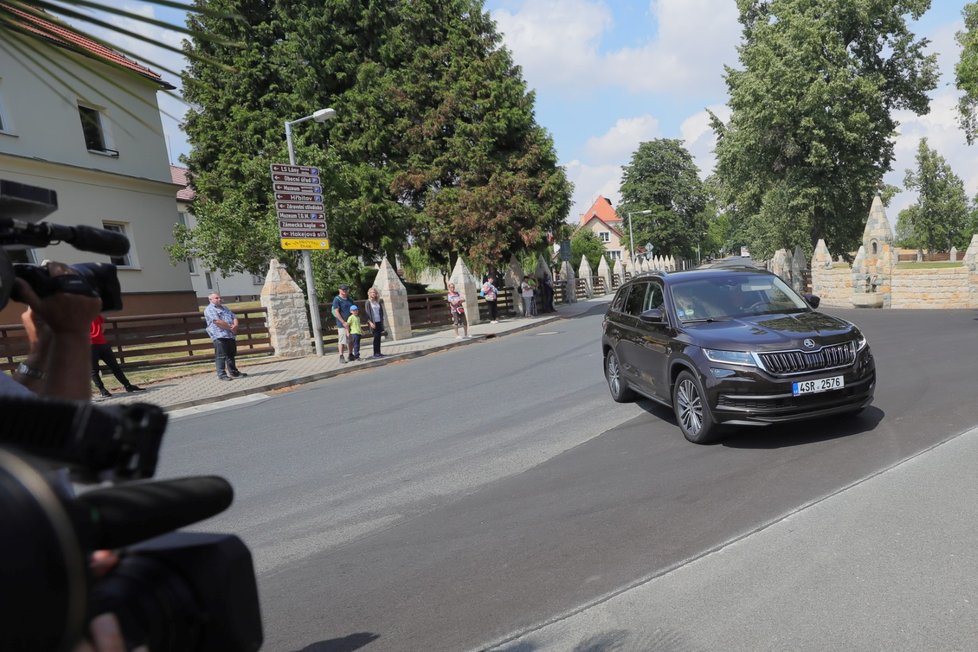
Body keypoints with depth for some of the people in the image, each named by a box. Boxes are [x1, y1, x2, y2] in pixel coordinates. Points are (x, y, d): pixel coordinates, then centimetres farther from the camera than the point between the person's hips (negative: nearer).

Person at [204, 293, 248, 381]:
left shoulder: (225, 308, 23)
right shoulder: (209, 310, -5)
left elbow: (234, 317, 16)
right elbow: (217, 322, -17)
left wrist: (235, 326, -7)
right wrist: (230, 327, -11)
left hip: (230, 335, 8)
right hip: (219, 336, -8)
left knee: (231, 355, 13)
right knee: (221, 356, -6)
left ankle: (233, 372, 22)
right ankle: (221, 374, -2)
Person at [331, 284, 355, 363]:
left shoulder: (349, 299, 16)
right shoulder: (337, 299, -6)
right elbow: (336, 312, -13)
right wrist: (343, 322, -18)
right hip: (342, 324, -7)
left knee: (351, 340, 11)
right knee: (342, 340, -9)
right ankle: (341, 357, -5)